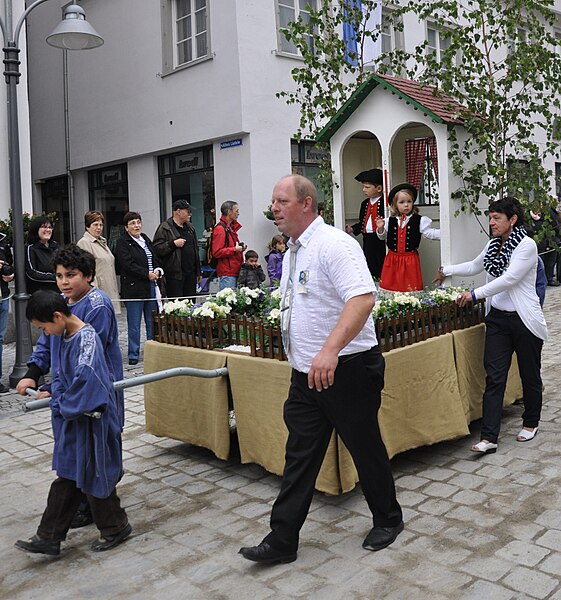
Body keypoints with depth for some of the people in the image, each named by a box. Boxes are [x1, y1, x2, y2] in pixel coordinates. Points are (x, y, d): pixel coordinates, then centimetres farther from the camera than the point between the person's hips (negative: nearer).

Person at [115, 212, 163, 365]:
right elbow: (128, 264, -15)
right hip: (134, 288, -6)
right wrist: (147, 274, -15)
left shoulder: (146, 239, 17)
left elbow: (155, 259, 21)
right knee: (134, 324, 0)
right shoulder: (122, 242, -4)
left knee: (153, 321, 9)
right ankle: (133, 355, 9)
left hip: (151, 286, 6)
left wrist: (158, 271, 0)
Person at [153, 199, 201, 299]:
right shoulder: (165, 228, -6)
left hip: (190, 273, 7)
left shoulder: (190, 228, 18)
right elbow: (156, 249, -13)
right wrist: (173, 244, -19)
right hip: (175, 274, -7)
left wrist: (198, 272, 21)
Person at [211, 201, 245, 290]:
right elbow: (216, 252, -18)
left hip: (235, 271, 9)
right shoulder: (220, 229, -11)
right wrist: (235, 249, -17)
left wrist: (239, 248, 12)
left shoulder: (231, 227, 19)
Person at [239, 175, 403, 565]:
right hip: (307, 372, 8)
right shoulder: (293, 251, 12)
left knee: (366, 448, 10)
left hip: (346, 368, -8)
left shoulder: (334, 244, -17)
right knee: (300, 456, 10)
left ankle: (388, 520, 33)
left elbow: (363, 299, -30)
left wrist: (330, 350, -40)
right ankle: (282, 541, 18)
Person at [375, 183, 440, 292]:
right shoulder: (389, 221, 3)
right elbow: (383, 237, 13)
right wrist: (380, 228, -6)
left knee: (411, 286, -2)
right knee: (389, 285, 5)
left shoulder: (419, 221, -3)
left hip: (410, 260, -2)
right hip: (392, 259, 2)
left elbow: (429, 233, -2)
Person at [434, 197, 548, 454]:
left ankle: (531, 423, 35)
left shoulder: (527, 245, -13)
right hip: (497, 318, 6)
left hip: (524, 320, -5)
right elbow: (475, 266, 28)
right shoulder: (493, 244, 10)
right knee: (494, 377, -3)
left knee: (529, 375, 12)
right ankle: (489, 438, -6)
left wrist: (475, 294, -25)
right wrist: (446, 270, 29)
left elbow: (509, 279, -23)